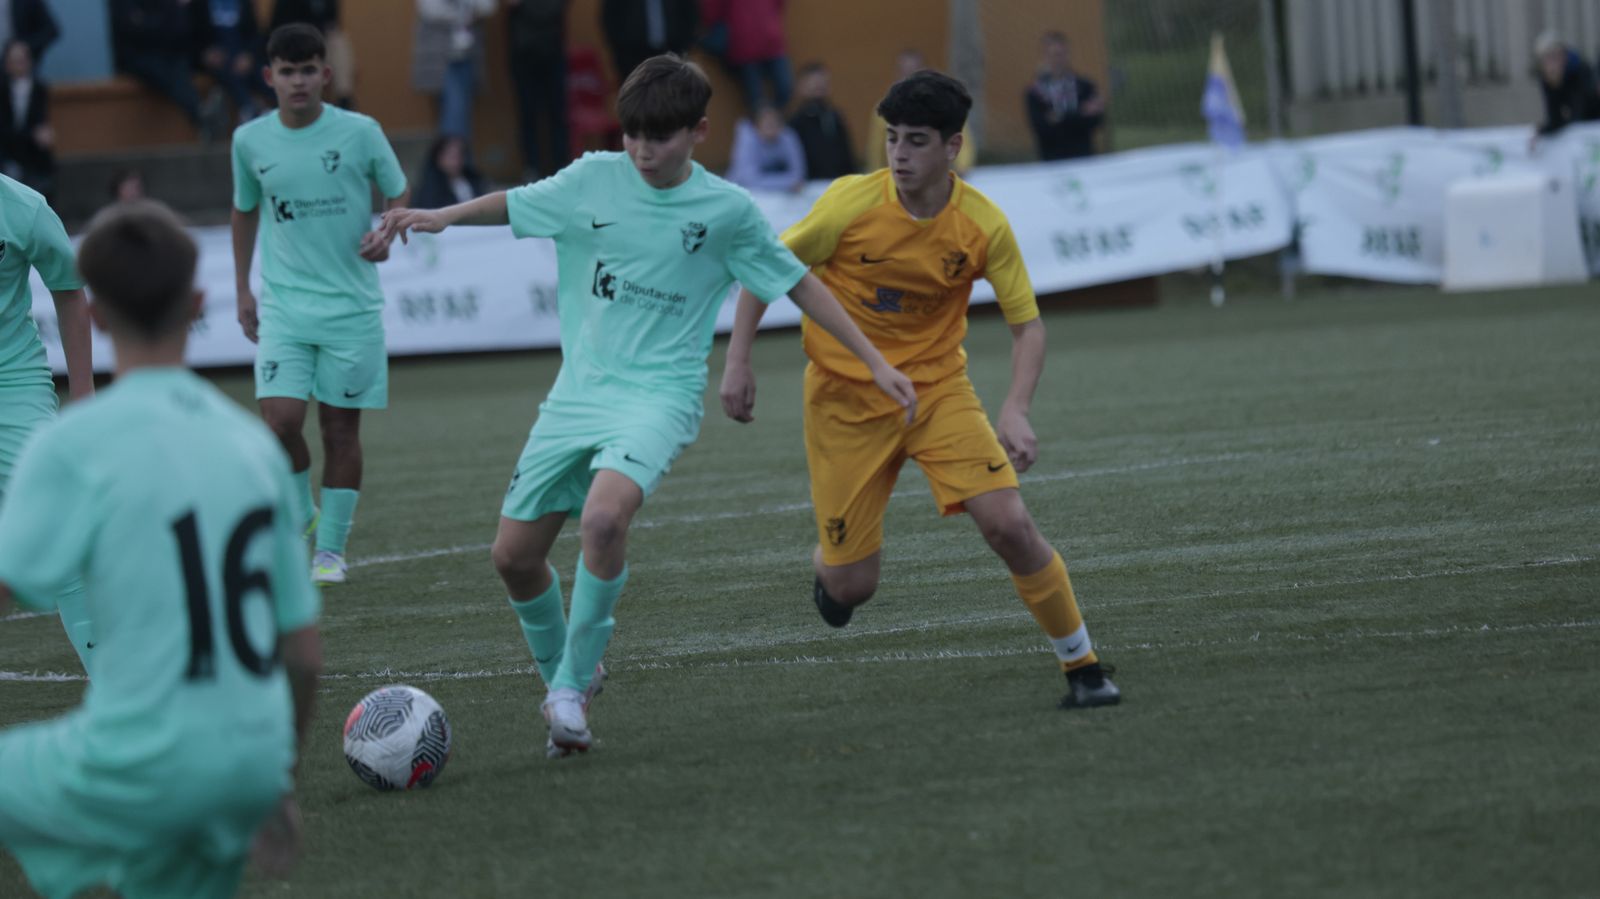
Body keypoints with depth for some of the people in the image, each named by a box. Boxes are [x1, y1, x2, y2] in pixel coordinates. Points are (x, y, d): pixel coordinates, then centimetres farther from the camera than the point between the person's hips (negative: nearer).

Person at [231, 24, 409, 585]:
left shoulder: (359, 132, -6)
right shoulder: (250, 141, 2)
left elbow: (400, 196, 5)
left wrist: (387, 235, -16)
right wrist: (243, 290, 16)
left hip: (352, 304, -1)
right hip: (284, 303, 1)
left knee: (341, 426, 3)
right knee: (281, 420, -12)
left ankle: (331, 549, 13)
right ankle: (299, 512, 15)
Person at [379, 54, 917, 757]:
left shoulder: (727, 211, -5)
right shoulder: (593, 180, 0)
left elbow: (799, 284, 5)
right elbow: (516, 204, 16)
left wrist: (875, 363, 5)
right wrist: (443, 216, -2)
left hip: (660, 393, -4)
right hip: (578, 391, 4)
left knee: (604, 517, -32)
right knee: (515, 554, 2)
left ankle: (572, 685, -14)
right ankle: (561, 677, 29)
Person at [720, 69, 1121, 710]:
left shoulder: (984, 225, -13)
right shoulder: (852, 203, -17)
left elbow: (1027, 325, -6)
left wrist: (1016, 412, -21)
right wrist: (737, 362, -10)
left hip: (937, 388, 1)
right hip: (845, 398, -1)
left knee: (1010, 525, -17)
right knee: (852, 585, -1)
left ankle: (1082, 668, 0)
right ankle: (829, 565, 39)